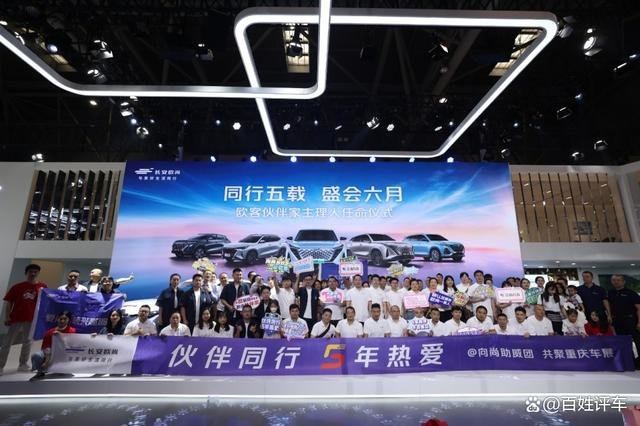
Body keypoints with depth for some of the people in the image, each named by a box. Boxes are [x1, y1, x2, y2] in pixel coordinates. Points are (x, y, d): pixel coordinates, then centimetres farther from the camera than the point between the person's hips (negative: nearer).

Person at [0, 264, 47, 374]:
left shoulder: (43, 287, 0)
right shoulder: (17, 286, -2)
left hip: (32, 319, 1)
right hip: (16, 318, -1)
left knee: (27, 342, 11)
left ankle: (23, 364, 23)